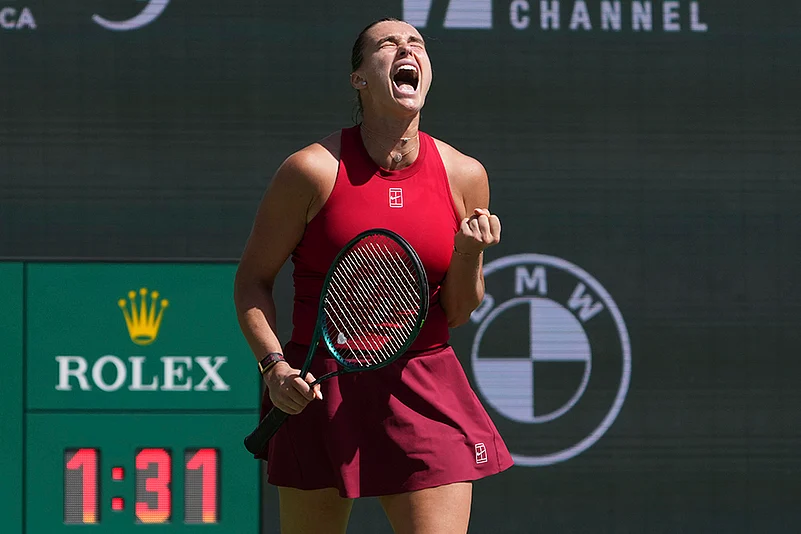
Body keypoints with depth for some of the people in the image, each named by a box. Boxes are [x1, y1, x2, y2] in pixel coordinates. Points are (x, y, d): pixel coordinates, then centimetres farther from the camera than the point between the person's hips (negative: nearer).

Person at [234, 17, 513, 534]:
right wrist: (274, 365, -11)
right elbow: (252, 279, 3)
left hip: (425, 394, 2)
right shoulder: (313, 170, -6)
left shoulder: (464, 175, 2)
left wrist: (469, 255, -11)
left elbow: (458, 313, 9)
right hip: (320, 392, -2)